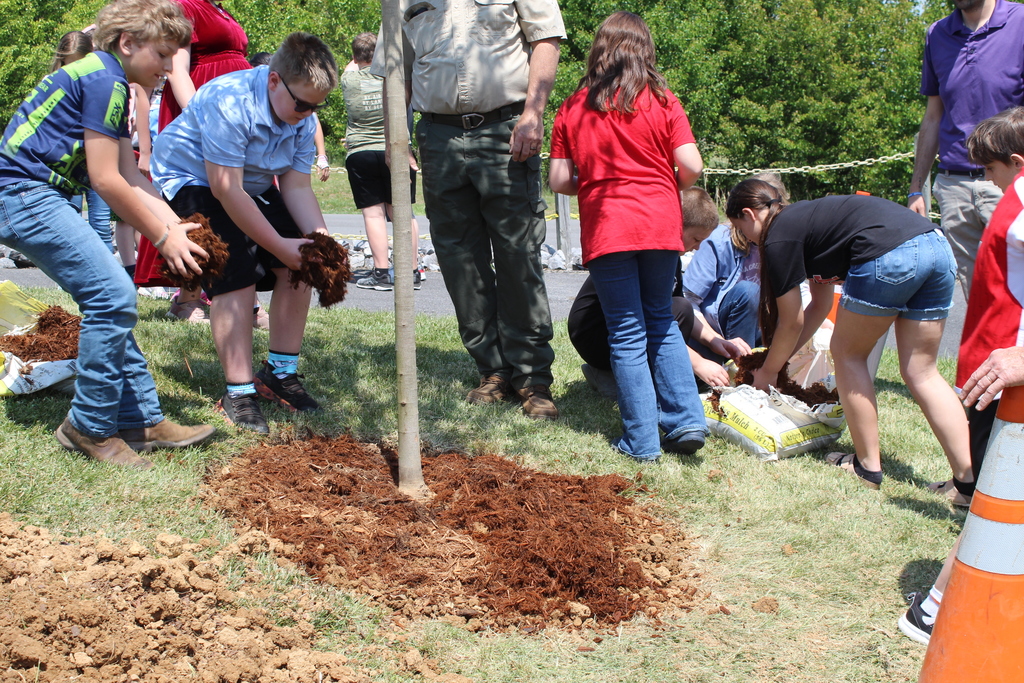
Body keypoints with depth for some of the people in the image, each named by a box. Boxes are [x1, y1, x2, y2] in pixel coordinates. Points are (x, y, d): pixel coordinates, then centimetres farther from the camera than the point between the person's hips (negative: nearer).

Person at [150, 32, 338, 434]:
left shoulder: (303, 119, -9)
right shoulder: (229, 103, -33)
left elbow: (296, 186, -8)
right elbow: (226, 190, -32)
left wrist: (319, 236, -26)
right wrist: (279, 245, -30)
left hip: (252, 186, 8)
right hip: (193, 181, -8)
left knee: (299, 264, -5)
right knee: (235, 275, -23)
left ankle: (281, 372, 7)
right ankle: (238, 393, -18)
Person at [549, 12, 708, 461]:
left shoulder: (572, 109, 4)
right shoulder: (662, 102, 4)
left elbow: (558, 180, 2)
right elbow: (691, 167, -5)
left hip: (605, 230, -1)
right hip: (661, 224, 1)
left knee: (627, 334, 4)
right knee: (661, 322, 18)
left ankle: (642, 440, 5)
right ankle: (686, 420, 10)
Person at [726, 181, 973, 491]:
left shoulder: (778, 238, 5)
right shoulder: (804, 219, 30)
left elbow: (792, 322, 12)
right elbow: (821, 305, 36)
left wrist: (768, 371, 27)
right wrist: (781, 357, 39)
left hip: (889, 257, -9)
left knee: (848, 354, 13)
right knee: (921, 371, 13)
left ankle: (868, 467, 17)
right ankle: (970, 479, 8)